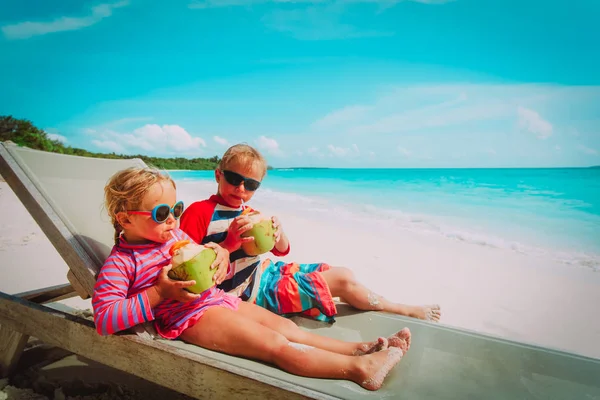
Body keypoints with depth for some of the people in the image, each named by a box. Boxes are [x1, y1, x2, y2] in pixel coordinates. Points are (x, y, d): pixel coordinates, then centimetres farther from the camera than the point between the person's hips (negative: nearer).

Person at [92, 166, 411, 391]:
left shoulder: (176, 235, 11)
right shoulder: (120, 262, -10)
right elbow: (103, 318, -17)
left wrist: (218, 255, -4)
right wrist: (159, 294, -25)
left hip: (217, 298, 9)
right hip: (191, 317, -8)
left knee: (285, 326, 1)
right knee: (276, 345, -17)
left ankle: (358, 348, 3)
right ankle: (359, 368, -17)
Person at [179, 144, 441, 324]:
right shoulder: (199, 212, -13)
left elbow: (282, 251, 10)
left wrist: (279, 234, -14)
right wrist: (230, 243, -28)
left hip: (267, 272, 9)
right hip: (252, 292, -9)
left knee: (343, 273, 7)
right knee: (342, 280, -9)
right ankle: (405, 310, 14)